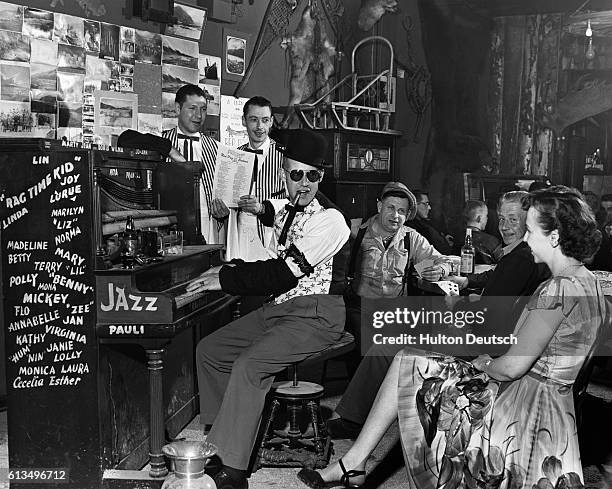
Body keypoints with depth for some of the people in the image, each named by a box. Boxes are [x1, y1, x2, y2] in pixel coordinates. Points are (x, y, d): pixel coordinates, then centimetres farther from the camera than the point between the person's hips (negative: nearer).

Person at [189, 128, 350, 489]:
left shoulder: (329, 220, -14)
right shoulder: (284, 212, 11)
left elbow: (284, 273, -20)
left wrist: (225, 279, -15)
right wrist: (230, 270, 12)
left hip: (315, 315, -9)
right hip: (278, 309, 9)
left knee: (248, 365, -28)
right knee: (209, 349, 3)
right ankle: (222, 436, 9)